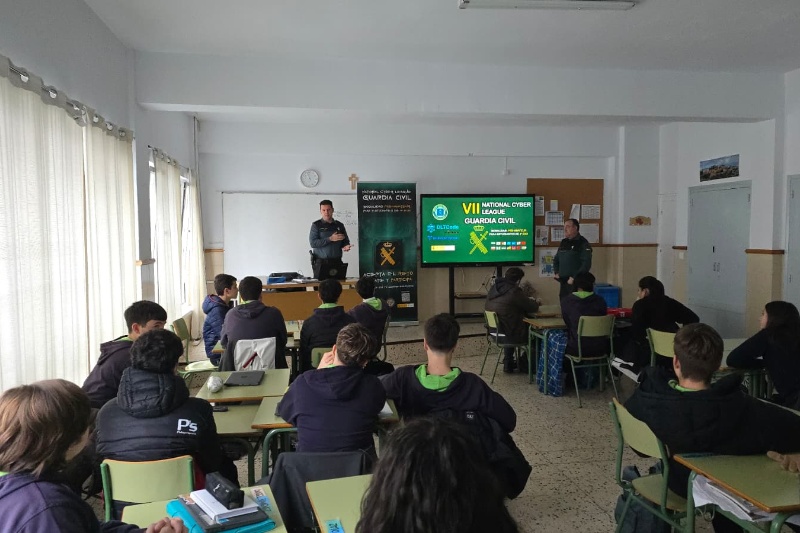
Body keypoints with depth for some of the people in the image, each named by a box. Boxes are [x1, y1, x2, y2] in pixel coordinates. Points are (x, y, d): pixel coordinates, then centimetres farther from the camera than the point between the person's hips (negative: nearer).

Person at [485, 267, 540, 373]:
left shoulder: (494, 288, 4)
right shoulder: (514, 292, -21)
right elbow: (533, 307, -9)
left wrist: (528, 301, 19)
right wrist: (535, 302, 14)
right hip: (508, 334, -8)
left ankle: (508, 364, 37)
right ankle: (524, 365, 29)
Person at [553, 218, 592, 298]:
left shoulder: (583, 243, -7)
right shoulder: (563, 242, 14)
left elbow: (586, 264, -15)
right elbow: (556, 259, 24)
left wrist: (574, 278, -17)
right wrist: (556, 273, 9)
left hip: (576, 282, -7)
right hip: (563, 282, 7)